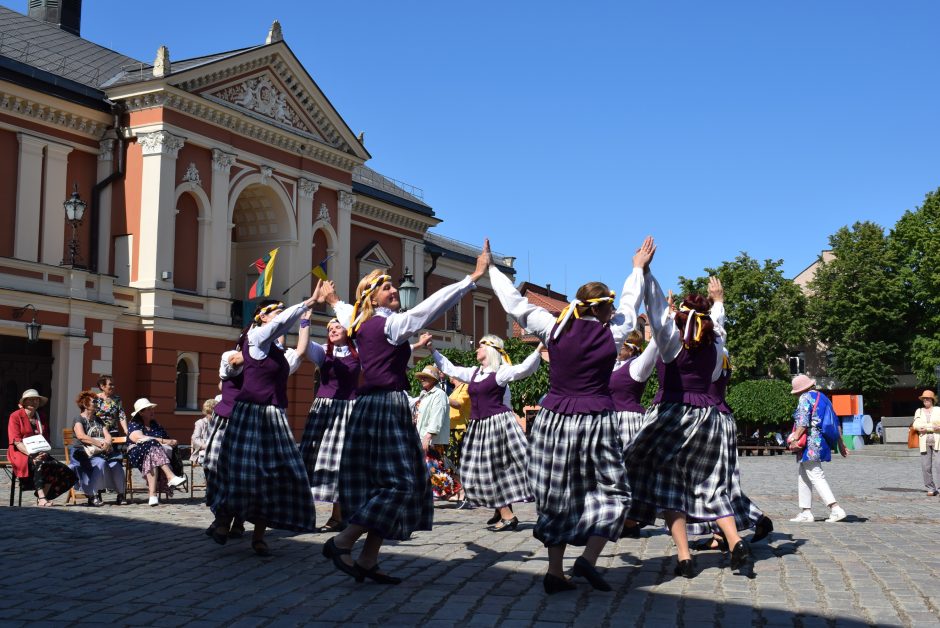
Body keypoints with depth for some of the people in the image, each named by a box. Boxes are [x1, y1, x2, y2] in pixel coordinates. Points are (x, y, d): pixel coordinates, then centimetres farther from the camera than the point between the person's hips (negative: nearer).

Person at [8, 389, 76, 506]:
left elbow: (46, 439, 16)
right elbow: (16, 441, -9)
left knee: (58, 467, -22)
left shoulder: (40, 418, 20)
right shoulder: (15, 416, 1)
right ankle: (41, 498, -39)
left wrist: (44, 452, -7)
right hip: (20, 453, -6)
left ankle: (42, 497, -20)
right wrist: (31, 454, -21)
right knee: (39, 464, -36)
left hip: (40, 454, 6)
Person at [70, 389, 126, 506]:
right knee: (100, 463, -35)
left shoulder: (98, 420, 24)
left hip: (101, 452, 5)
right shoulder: (79, 420, 4)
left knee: (116, 464, -24)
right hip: (85, 453, -5)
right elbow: (81, 436, -13)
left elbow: (107, 435, 15)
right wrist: (100, 443, -20)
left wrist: (107, 443, -10)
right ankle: (92, 495, -33)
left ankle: (120, 494, -18)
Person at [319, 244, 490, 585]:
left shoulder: (361, 324, 12)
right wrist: (475, 276, -14)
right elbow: (432, 305, -15)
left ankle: (368, 561, 10)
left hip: (368, 405, 10)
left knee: (381, 482, 11)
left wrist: (334, 301, 59)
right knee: (400, 481, -7)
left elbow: (348, 314, 35)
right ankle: (342, 543, -7)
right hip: (388, 406, -10)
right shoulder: (391, 324, -11)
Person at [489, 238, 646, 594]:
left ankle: (555, 572, 10)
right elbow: (630, 305, 17)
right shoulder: (612, 334, -2)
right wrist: (638, 269, 33)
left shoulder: (555, 328, -2)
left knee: (558, 497, 10)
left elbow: (515, 303, 4)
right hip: (595, 423, -2)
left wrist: (489, 268, 16)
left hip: (555, 421, 2)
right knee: (610, 491, 11)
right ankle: (588, 558, -6)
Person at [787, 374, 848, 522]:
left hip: (810, 443, -9)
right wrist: (840, 443, 22)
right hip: (822, 442, 9)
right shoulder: (823, 397, 18)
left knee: (816, 476, -9)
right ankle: (806, 512, 15)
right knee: (803, 476, 14)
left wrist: (795, 438, -14)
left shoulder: (805, 398, -8)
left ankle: (835, 509, -17)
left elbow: (803, 423, -19)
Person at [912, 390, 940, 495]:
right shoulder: (919, 411, 15)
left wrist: (925, 428, -10)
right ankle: (931, 489, 4)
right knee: (926, 466, -2)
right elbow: (916, 425, 3)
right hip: (924, 442, 2)